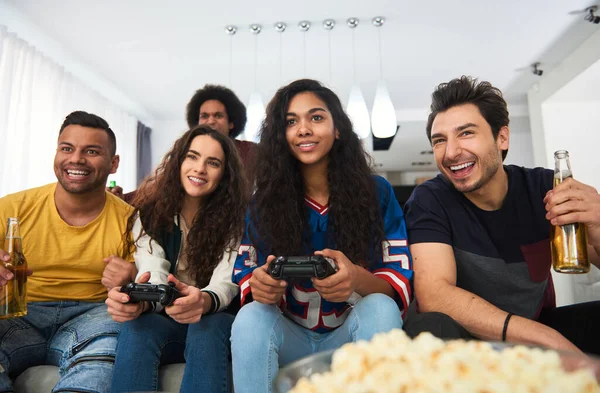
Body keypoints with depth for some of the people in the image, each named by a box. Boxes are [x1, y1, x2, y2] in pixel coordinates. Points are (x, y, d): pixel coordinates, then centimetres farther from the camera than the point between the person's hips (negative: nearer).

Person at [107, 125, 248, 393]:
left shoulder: (235, 218, -5)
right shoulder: (150, 212, 0)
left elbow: (226, 283, -17)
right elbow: (153, 277, -15)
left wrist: (204, 301, -43)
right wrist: (138, 300, -40)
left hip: (215, 321, 0)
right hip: (165, 323, 1)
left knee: (207, 329, -35)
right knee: (136, 326, -32)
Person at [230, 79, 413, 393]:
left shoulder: (377, 192, -7)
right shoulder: (264, 200, -3)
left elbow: (401, 281, -11)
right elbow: (244, 275, -3)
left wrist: (358, 279, -34)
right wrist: (261, 287, -29)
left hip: (352, 334, 0)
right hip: (290, 337, 1)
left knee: (380, 308, -31)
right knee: (250, 318, -30)